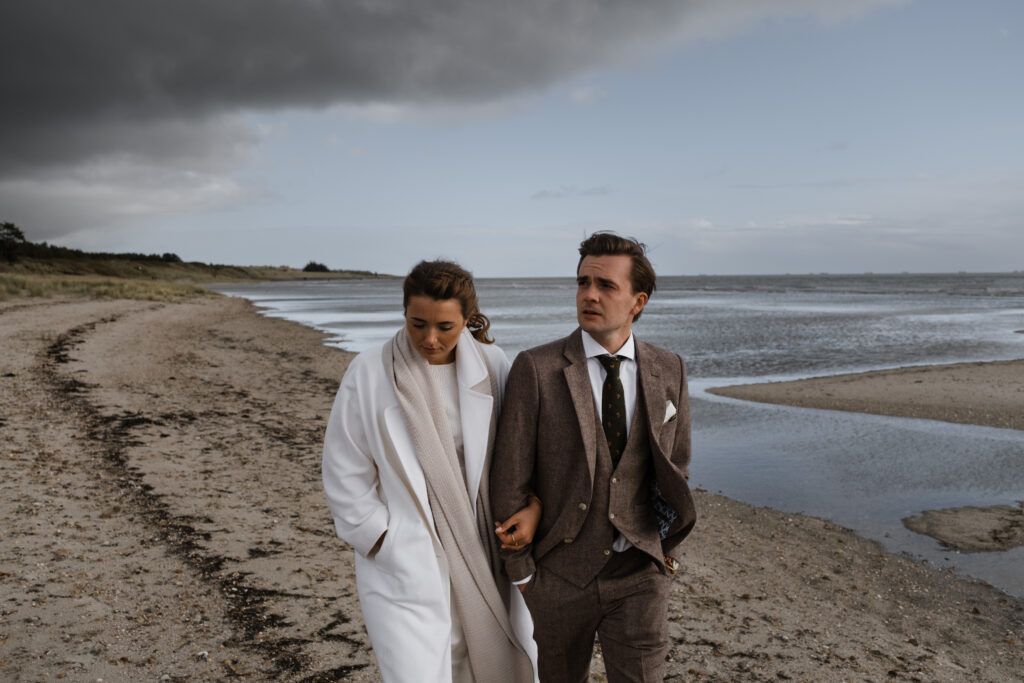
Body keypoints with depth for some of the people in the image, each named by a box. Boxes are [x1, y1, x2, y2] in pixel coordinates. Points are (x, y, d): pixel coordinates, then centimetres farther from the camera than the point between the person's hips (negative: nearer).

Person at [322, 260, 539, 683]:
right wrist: (387, 544, -4)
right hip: (405, 568, -2)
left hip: (486, 559, 3)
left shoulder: (492, 366, -2)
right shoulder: (369, 373, -7)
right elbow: (345, 476, -2)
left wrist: (534, 504, -8)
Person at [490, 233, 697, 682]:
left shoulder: (668, 372, -2)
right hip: (560, 574, -1)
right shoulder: (536, 369, -13)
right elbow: (510, 479, -9)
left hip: (640, 576, 2)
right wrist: (520, 571, -5)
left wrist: (668, 551, 9)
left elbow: (675, 466, 10)